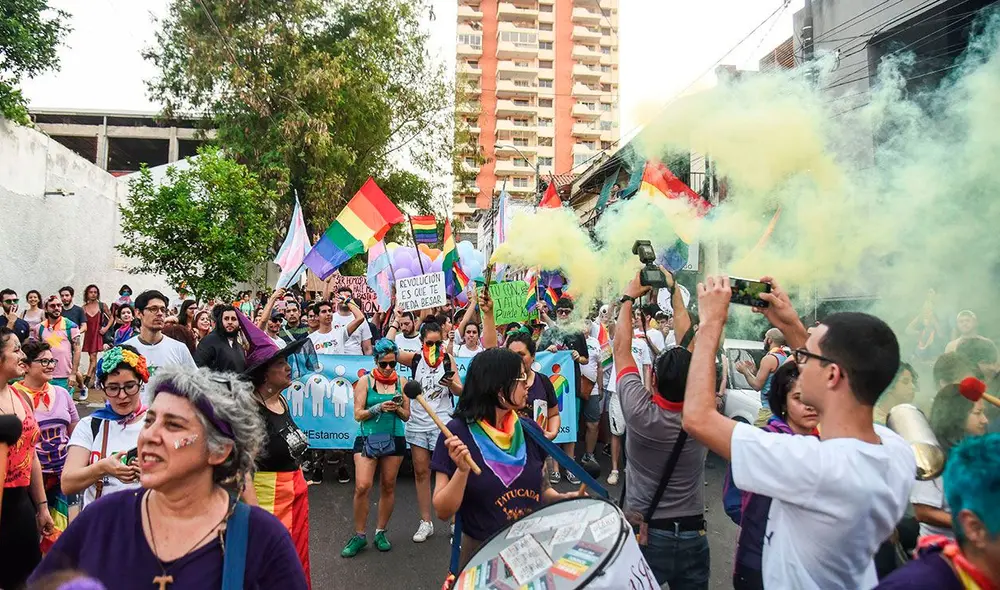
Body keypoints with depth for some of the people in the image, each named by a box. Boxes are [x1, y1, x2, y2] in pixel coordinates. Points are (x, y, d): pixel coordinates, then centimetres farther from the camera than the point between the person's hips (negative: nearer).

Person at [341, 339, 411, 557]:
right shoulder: (365, 381, -2)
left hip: (394, 439, 2)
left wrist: (397, 409, -13)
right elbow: (358, 414, -6)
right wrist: (379, 407, -19)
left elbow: (406, 416, 7)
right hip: (368, 438, -2)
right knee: (362, 487, -10)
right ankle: (359, 535, 7)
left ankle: (380, 533, 24)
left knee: (388, 487, 9)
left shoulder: (402, 381, 4)